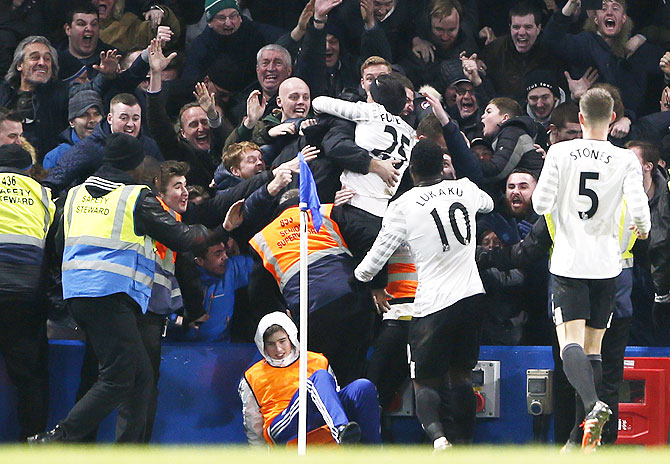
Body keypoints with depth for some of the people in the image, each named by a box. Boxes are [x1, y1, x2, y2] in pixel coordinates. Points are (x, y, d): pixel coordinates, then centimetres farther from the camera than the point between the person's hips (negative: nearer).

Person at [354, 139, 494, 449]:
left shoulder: (402, 206, -7)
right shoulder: (466, 190, 5)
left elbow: (375, 259, -1)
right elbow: (488, 204, 32)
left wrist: (359, 275, 22)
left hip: (432, 304, -4)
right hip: (471, 296, 4)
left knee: (425, 380, 6)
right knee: (461, 375, 17)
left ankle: (436, 433, -22)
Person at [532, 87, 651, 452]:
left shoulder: (560, 153, -5)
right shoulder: (626, 161, -4)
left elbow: (541, 204, -6)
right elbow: (638, 208, -11)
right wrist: (643, 229, 12)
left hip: (568, 262, -2)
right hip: (606, 265, 2)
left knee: (571, 343, -7)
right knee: (593, 346, 11)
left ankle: (592, 404, -35)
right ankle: (585, 439, 11)